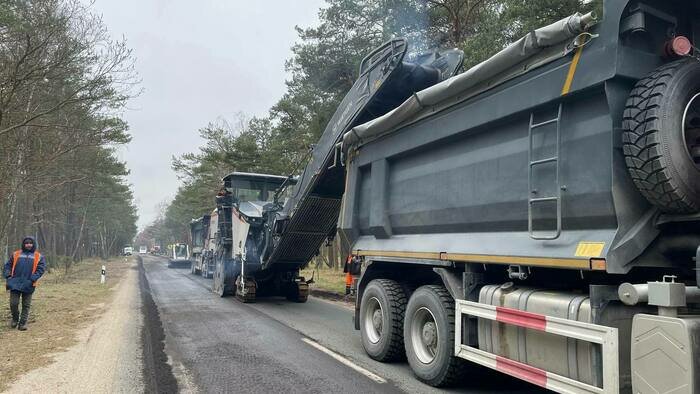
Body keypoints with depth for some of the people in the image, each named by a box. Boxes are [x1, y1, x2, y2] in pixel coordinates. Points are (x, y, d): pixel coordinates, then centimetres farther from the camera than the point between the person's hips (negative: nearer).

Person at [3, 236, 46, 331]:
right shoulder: (16, 254, 11)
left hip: (28, 285, -1)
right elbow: (8, 265, 11)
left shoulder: (38, 257, 6)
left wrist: (33, 278, -15)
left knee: (26, 305, 3)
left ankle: (23, 323, 13)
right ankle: (15, 319, 24)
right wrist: (8, 275, -5)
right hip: (15, 283, 1)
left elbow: (41, 268, -2)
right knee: (13, 303, 0)